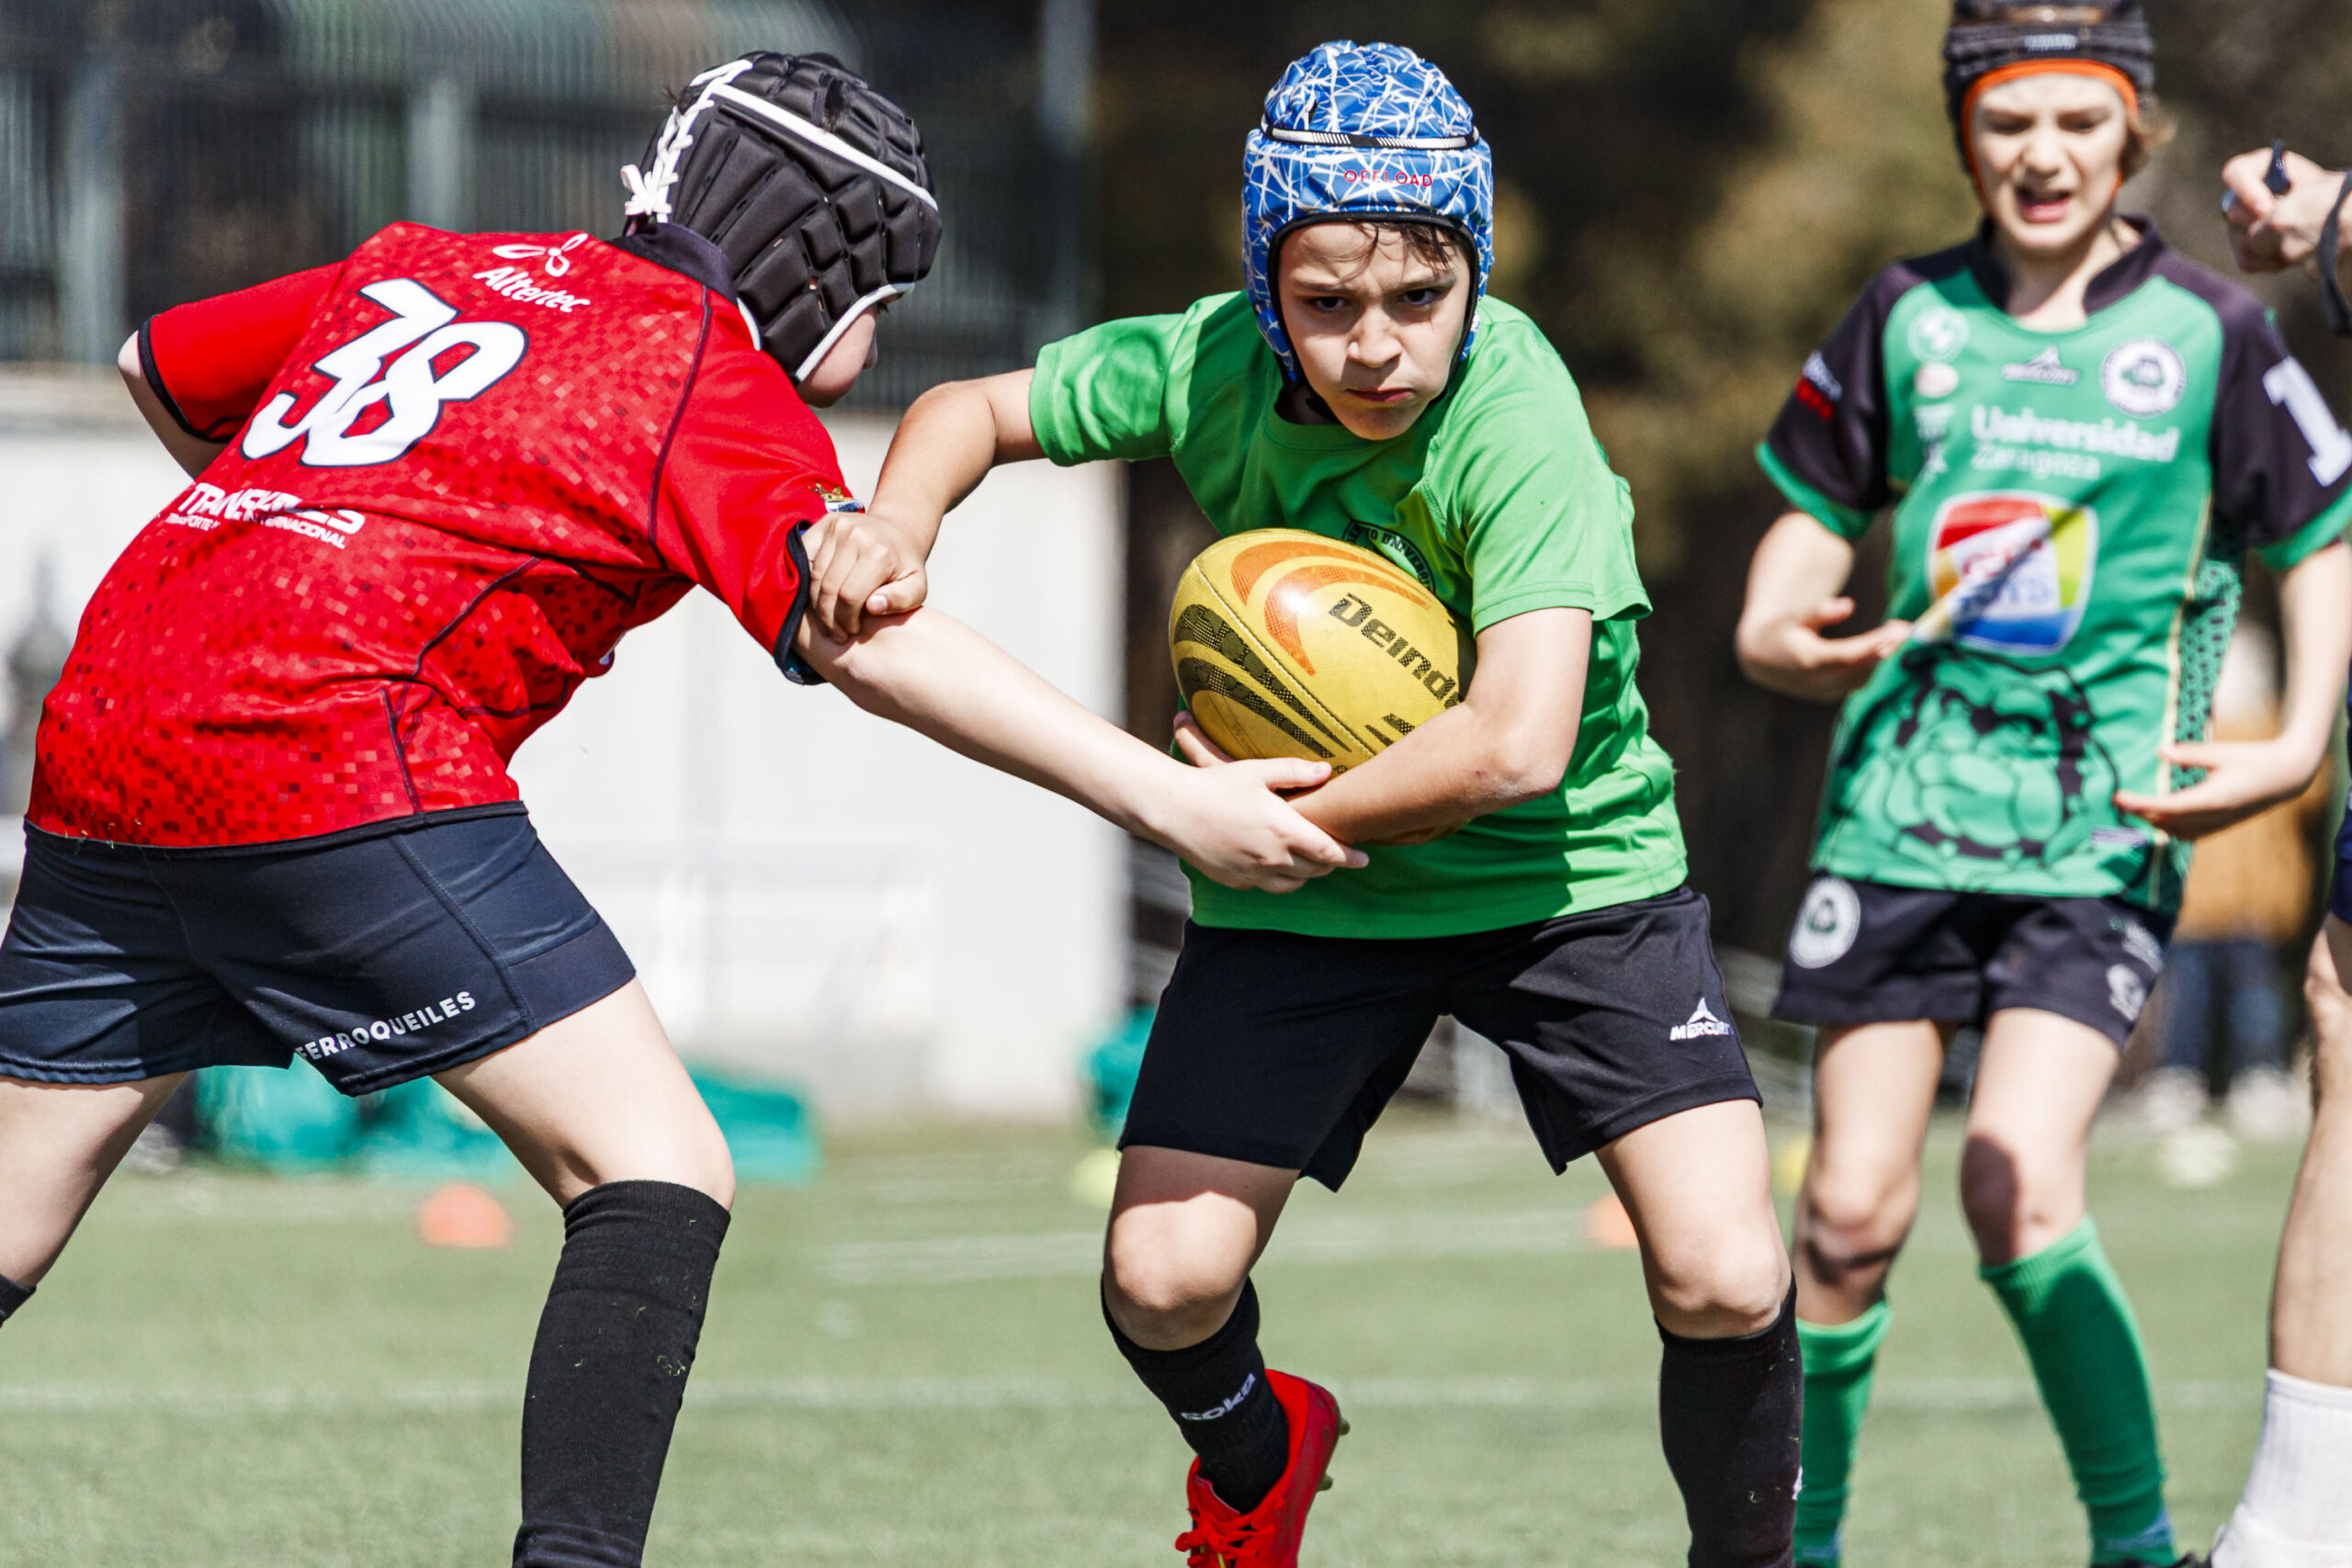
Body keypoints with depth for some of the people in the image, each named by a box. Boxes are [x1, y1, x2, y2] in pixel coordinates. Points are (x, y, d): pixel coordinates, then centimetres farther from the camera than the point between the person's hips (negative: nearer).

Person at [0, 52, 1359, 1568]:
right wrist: (1165, 800, -14)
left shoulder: (421, 266, 23)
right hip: (342, 782, -7)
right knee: (658, 1182, -3)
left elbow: (158, 368, 35)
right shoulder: (712, 377, 2)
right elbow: (862, 639, -12)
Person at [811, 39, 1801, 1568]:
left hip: (1570, 872, -4)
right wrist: (898, 521, -19)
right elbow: (976, 410, 3)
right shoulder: (1213, 367, -15)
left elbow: (1516, 746, -39)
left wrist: (1283, 813, -26)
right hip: (1307, 894, 4)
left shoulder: (1517, 424, -30)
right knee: (1162, 1280, -6)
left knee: (1728, 1280, -18)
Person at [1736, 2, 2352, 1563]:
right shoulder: (1909, 318, 7)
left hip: (2103, 829, -3)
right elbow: (1821, 511, 19)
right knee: (1853, 1212, -1)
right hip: (1902, 808, 3)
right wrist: (1774, 632, -2)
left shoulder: (2210, 334, 0)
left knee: (2019, 1188, -19)